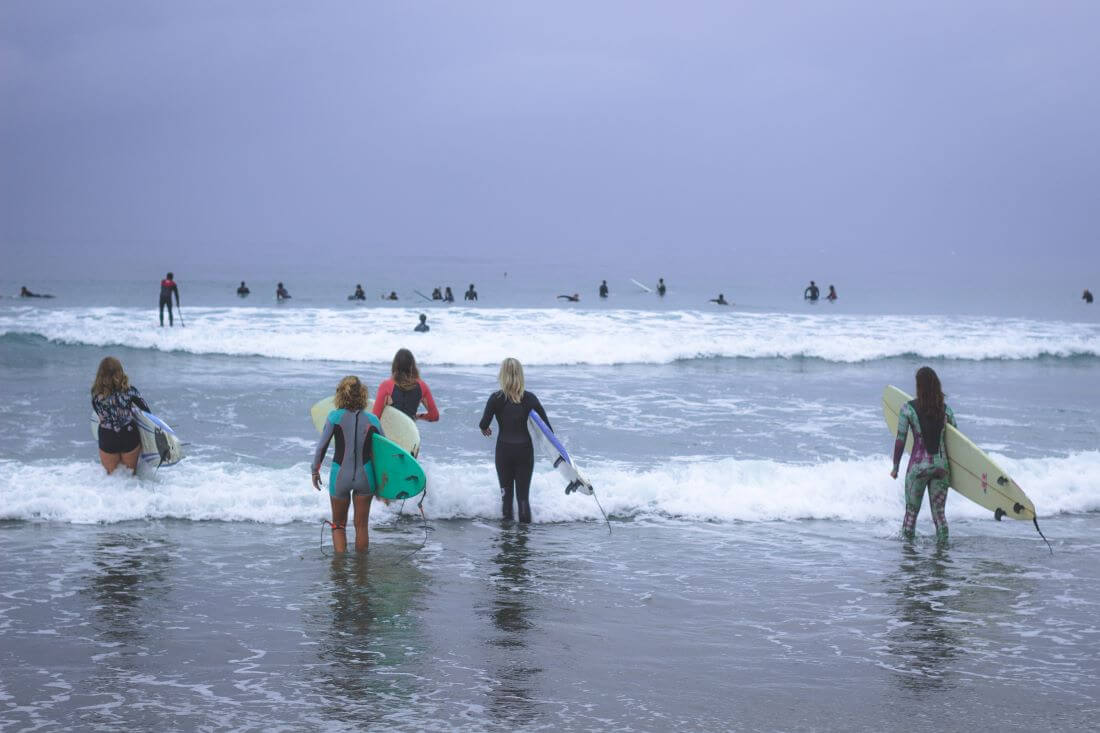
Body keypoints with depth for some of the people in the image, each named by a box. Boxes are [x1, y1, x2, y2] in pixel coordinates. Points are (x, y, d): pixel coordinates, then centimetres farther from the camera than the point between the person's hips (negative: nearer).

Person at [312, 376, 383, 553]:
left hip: (340, 476, -1)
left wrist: (315, 471, 7)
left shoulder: (335, 417, -9)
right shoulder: (372, 420, -4)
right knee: (361, 526, 14)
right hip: (365, 475, 1)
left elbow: (321, 447, -7)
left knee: (338, 525, 15)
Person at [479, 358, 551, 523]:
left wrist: (485, 428, 14)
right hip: (525, 449, 1)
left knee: (506, 493, 12)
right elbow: (546, 424, -3)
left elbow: (483, 424, -10)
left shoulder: (496, 398, -10)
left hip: (504, 449, -1)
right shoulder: (530, 398, -4)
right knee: (523, 495, 7)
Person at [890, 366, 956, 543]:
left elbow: (900, 440, -7)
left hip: (918, 466, -2)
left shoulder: (908, 408, -8)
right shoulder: (945, 409, 1)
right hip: (941, 466, 2)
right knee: (939, 513, 10)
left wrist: (895, 467, 3)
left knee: (911, 511, 13)